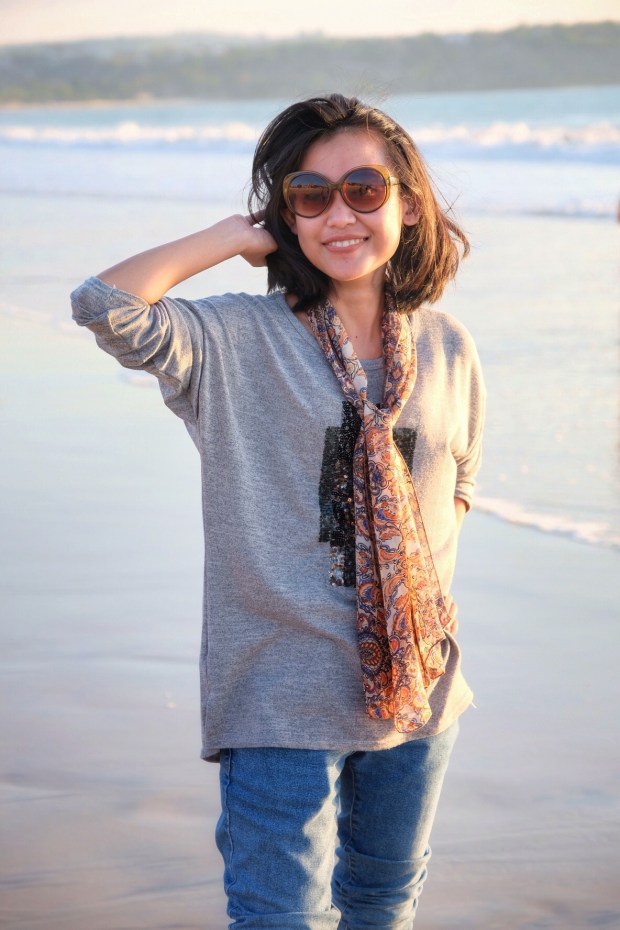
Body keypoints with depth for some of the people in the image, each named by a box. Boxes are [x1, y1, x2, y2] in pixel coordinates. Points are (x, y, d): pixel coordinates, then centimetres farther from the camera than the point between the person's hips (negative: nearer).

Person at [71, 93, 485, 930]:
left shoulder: (447, 350, 3)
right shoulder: (238, 343, -9)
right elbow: (104, 304, -24)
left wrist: (428, 579, 4)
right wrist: (233, 237, -13)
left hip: (418, 688, 4)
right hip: (282, 697, -4)